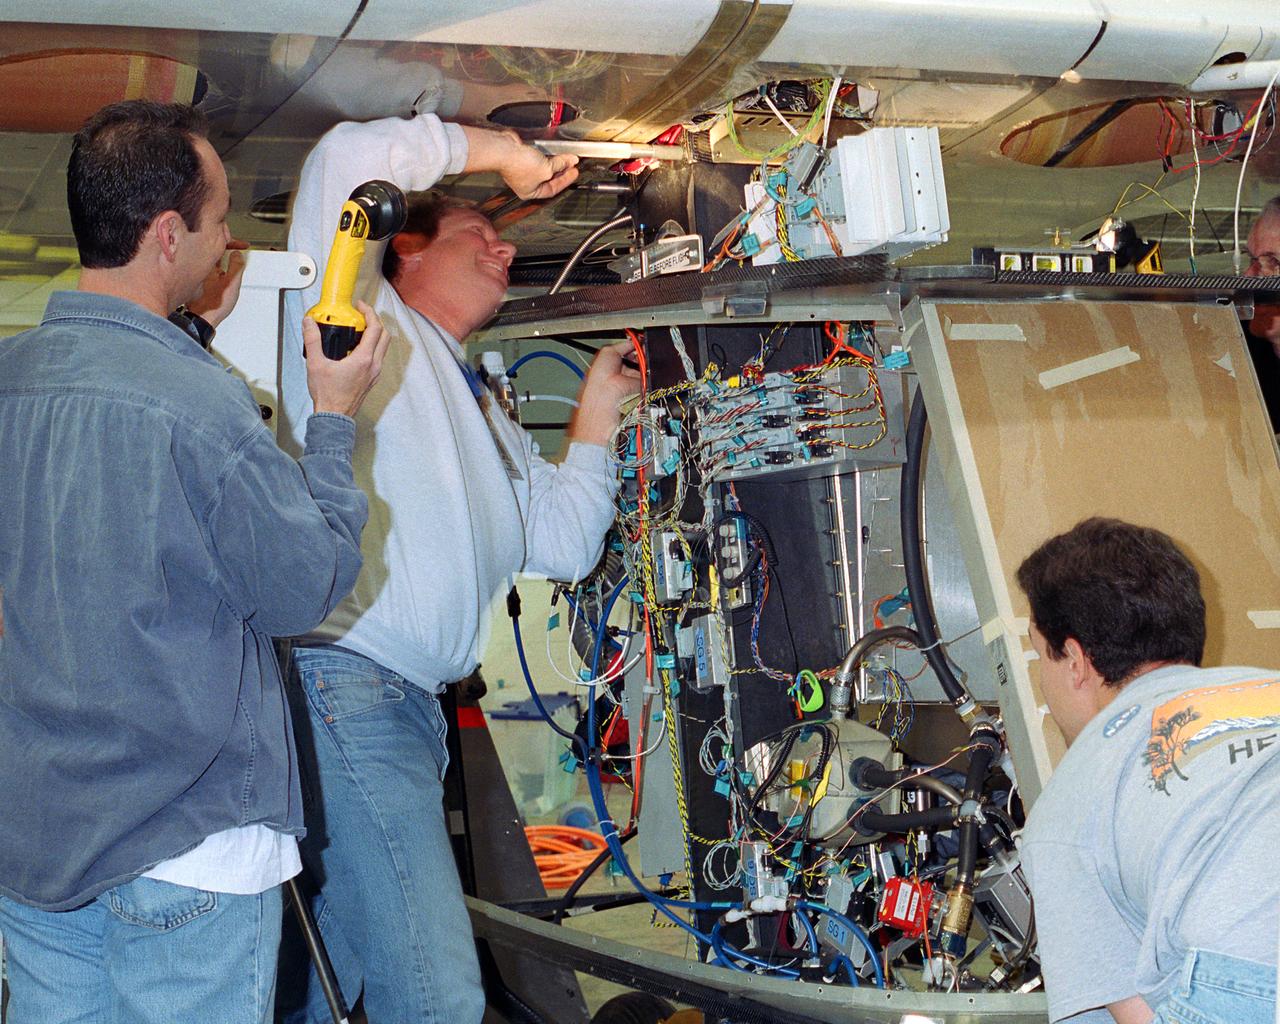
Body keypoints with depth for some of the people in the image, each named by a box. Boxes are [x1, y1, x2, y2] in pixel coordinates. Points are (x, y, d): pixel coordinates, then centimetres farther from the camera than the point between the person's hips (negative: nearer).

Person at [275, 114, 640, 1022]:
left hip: (411, 707, 10)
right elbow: (346, 162, -8)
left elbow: (565, 545, 27)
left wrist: (597, 416, 26)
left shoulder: (486, 417, 31)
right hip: (340, 681, -9)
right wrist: (488, 149, 4)